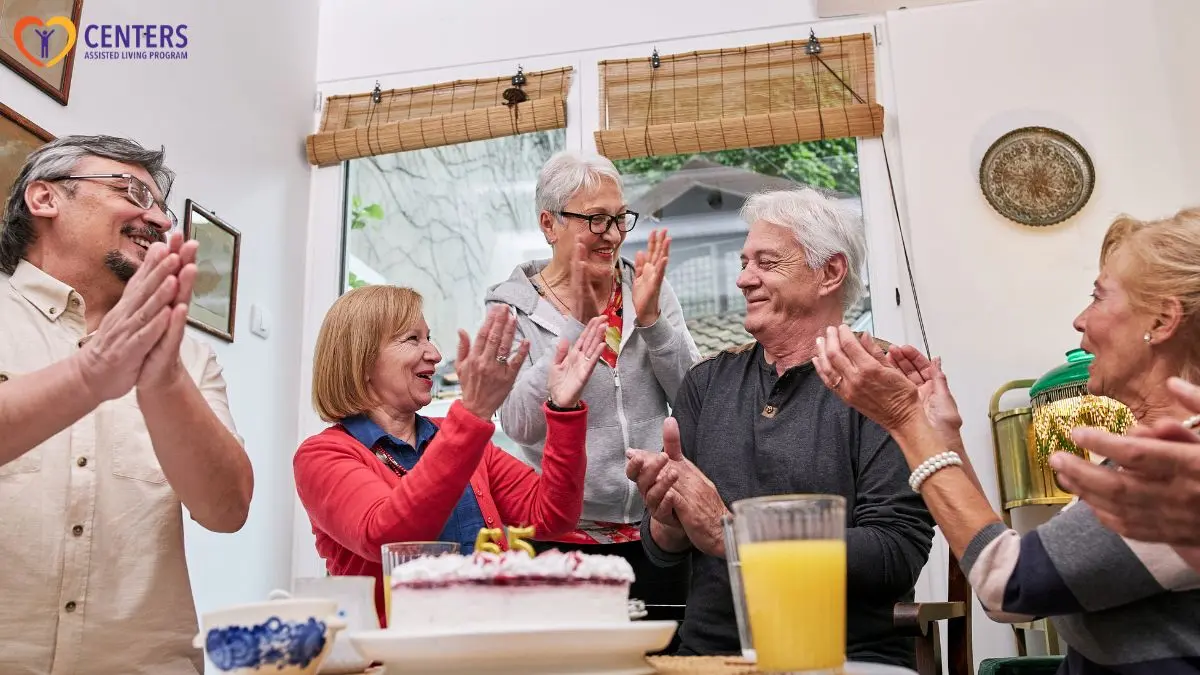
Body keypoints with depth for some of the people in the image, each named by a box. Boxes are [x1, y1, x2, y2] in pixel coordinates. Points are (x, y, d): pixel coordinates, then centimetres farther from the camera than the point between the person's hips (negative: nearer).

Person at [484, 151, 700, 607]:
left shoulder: (649, 288, 5)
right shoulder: (512, 307, -2)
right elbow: (520, 424, -14)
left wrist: (651, 319, -14)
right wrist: (576, 325, -20)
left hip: (658, 532, 3)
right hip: (564, 536, -2)